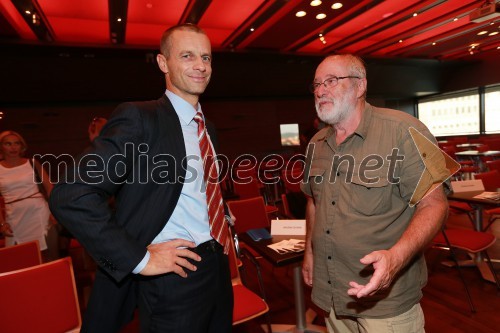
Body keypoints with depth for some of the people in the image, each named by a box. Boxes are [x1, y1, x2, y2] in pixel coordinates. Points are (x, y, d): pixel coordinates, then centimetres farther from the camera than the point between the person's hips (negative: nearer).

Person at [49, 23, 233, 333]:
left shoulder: (206, 127, 11)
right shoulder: (139, 118, -14)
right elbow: (71, 196, -21)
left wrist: (223, 227, 8)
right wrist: (139, 259, -20)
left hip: (219, 269, 8)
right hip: (176, 275, -7)